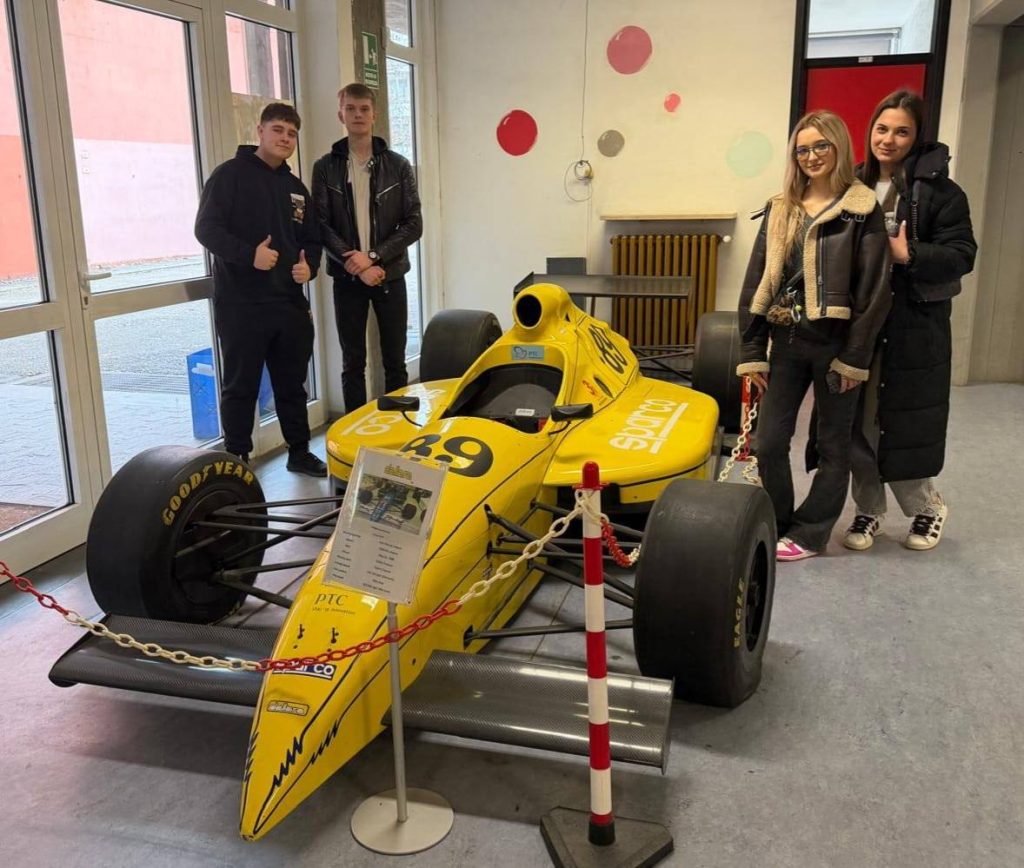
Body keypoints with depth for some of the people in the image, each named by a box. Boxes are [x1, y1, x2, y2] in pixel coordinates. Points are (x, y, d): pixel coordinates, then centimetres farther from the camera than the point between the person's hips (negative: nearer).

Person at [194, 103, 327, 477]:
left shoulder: (296, 187, 17)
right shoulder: (231, 174, -3)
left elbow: (311, 240, 21)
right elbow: (206, 228, -11)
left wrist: (309, 266, -1)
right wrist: (248, 254, -25)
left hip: (290, 302, 6)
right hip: (241, 304, -6)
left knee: (293, 384, 14)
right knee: (241, 387, 2)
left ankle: (299, 452, 27)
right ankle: (237, 461, 13)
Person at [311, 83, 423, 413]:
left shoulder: (398, 165, 2)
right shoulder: (325, 167, 2)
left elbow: (413, 224, -2)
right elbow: (321, 226, -3)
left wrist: (373, 256, -13)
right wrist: (356, 265, -15)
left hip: (390, 276, 0)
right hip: (346, 278, 0)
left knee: (395, 361, 6)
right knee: (353, 363, 6)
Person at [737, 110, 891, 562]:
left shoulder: (862, 211, -5)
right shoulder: (779, 210, 8)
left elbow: (874, 290, -9)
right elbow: (756, 283, 6)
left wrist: (855, 356, -12)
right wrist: (750, 351, 1)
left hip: (836, 343, -4)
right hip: (787, 341, 4)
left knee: (833, 445, 8)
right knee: (769, 442, 4)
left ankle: (808, 533, 22)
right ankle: (777, 525, 23)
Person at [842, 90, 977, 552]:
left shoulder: (939, 190, -6)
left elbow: (962, 255, -9)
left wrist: (908, 255, -22)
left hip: (915, 327, -4)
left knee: (906, 423, 2)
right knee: (858, 422, 6)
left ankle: (927, 507, 27)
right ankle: (869, 510, 23)